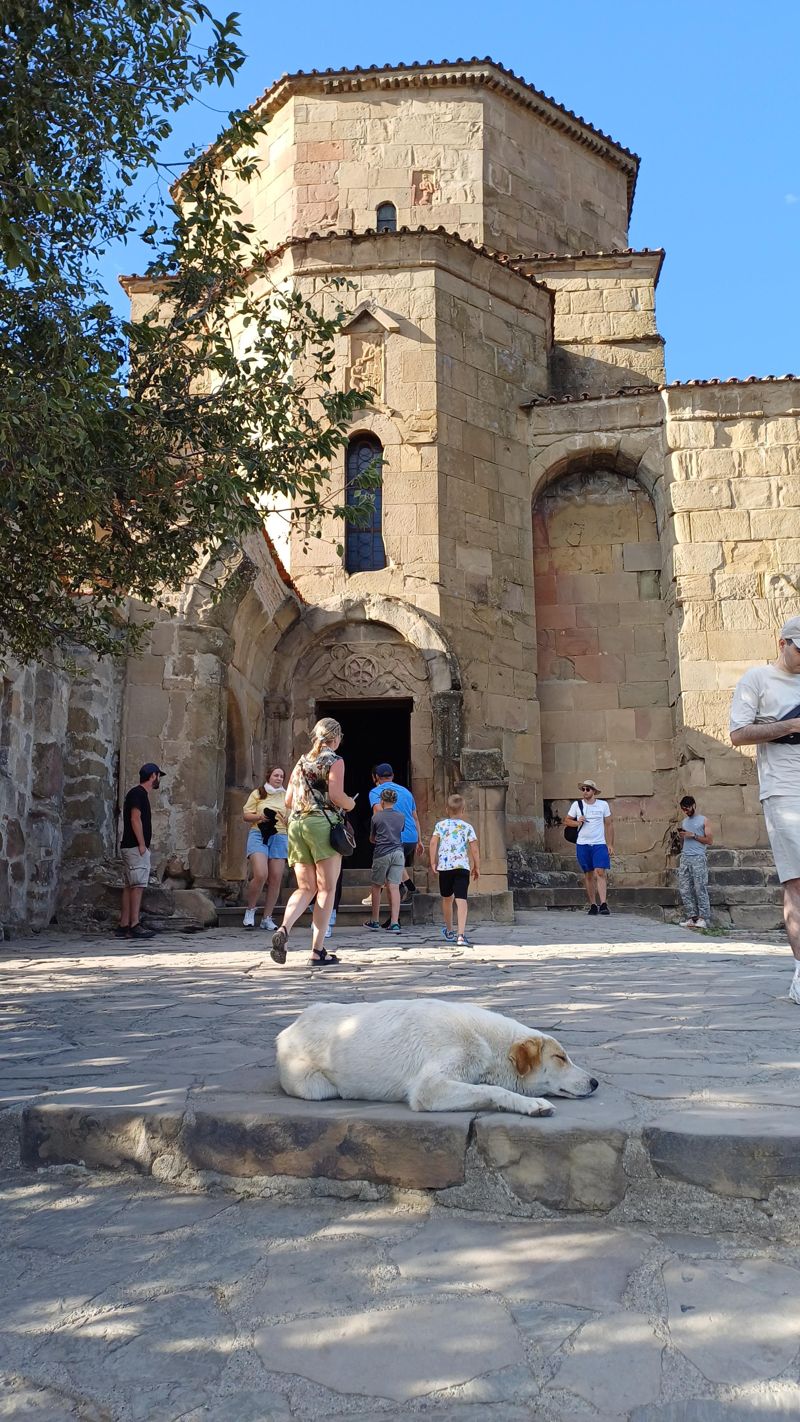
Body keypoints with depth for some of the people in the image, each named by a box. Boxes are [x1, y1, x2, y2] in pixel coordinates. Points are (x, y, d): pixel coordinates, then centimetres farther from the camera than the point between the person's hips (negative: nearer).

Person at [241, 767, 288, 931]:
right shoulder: (258, 793, 9)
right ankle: (250, 910, 4)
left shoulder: (287, 796, 15)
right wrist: (260, 816, -11)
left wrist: (288, 819, -6)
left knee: (275, 879, -2)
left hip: (279, 837, 3)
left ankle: (267, 918, 8)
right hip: (259, 834, -3)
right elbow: (245, 815, 6)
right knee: (260, 875, -18)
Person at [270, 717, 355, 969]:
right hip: (323, 823, -6)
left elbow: (288, 801, 15)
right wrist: (351, 804, 7)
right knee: (326, 889, 0)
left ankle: (283, 929, -16)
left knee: (305, 889, 9)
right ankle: (318, 950, -3)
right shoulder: (334, 761, 0)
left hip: (296, 824, 6)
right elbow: (336, 795, -13)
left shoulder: (302, 762, 18)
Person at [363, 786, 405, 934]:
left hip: (382, 854, -2)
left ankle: (374, 921, 18)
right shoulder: (401, 816, 7)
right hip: (398, 853, 2)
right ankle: (394, 923, -10)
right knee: (394, 887, -2)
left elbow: (372, 839, 11)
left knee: (376, 886, 12)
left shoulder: (377, 817, 0)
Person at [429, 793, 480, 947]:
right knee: (461, 900, -8)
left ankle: (449, 931, 36)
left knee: (447, 899, 19)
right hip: (462, 866, -2)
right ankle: (461, 935, -22)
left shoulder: (440, 825, 6)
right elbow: (474, 849, 0)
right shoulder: (467, 827, 3)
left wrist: (433, 862, 1)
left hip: (444, 866, 2)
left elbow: (433, 842, -5)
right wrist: (477, 867, 9)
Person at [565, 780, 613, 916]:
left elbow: (609, 825, 9)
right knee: (588, 875, 5)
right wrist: (577, 822, -10)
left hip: (600, 844, -1)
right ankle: (593, 905, 12)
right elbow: (566, 820, 11)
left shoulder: (603, 805, 4)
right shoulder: (577, 805, 5)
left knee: (600, 873, -14)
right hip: (582, 845, 2)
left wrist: (610, 844, 3)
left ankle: (603, 904, -18)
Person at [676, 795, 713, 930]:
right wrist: (681, 836, 5)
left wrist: (693, 835, -9)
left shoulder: (703, 820, 5)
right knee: (685, 889, -2)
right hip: (685, 857, 6)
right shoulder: (684, 821, 21)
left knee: (700, 888, -9)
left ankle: (703, 918, -9)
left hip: (698, 858, -6)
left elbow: (710, 840, -2)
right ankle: (691, 916, 0)